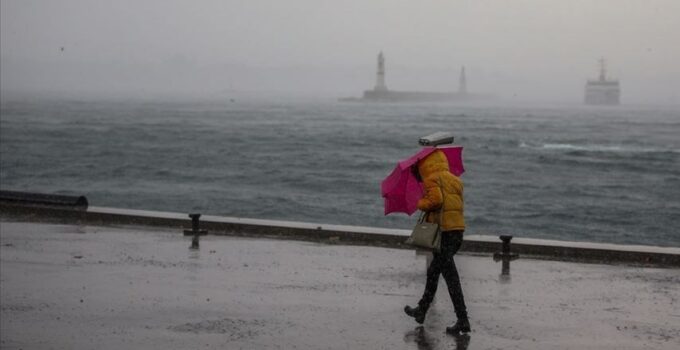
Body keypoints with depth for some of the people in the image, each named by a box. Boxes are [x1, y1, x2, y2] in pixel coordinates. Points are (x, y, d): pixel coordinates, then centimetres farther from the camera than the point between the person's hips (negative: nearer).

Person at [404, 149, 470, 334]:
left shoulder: (432, 179, -5)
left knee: (450, 276, -7)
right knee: (433, 271, 23)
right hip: (458, 230, 8)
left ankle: (463, 320, -10)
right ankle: (422, 310, 34)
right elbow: (458, 204, 14)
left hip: (442, 231, -8)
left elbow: (435, 200, -20)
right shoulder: (455, 180, 19)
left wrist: (421, 204, -1)